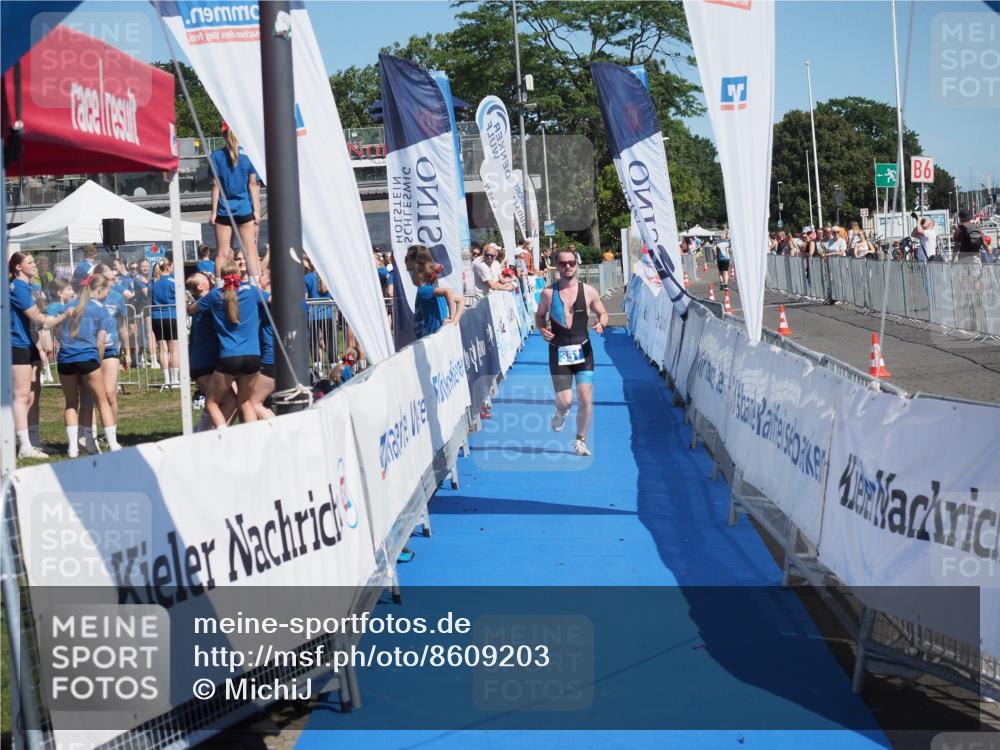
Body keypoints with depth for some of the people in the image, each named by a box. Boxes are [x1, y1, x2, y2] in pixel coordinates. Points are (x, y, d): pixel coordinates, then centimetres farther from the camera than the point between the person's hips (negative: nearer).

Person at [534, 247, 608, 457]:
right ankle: (561, 413, 33)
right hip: (558, 352, -1)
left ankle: (581, 441, 14)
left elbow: (602, 313, 10)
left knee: (586, 398, -4)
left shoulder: (588, 291, -2)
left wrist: (601, 323, -12)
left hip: (583, 351, 1)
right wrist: (542, 329, -9)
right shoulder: (548, 293, -2)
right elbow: (539, 315, 12)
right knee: (565, 400, -7)